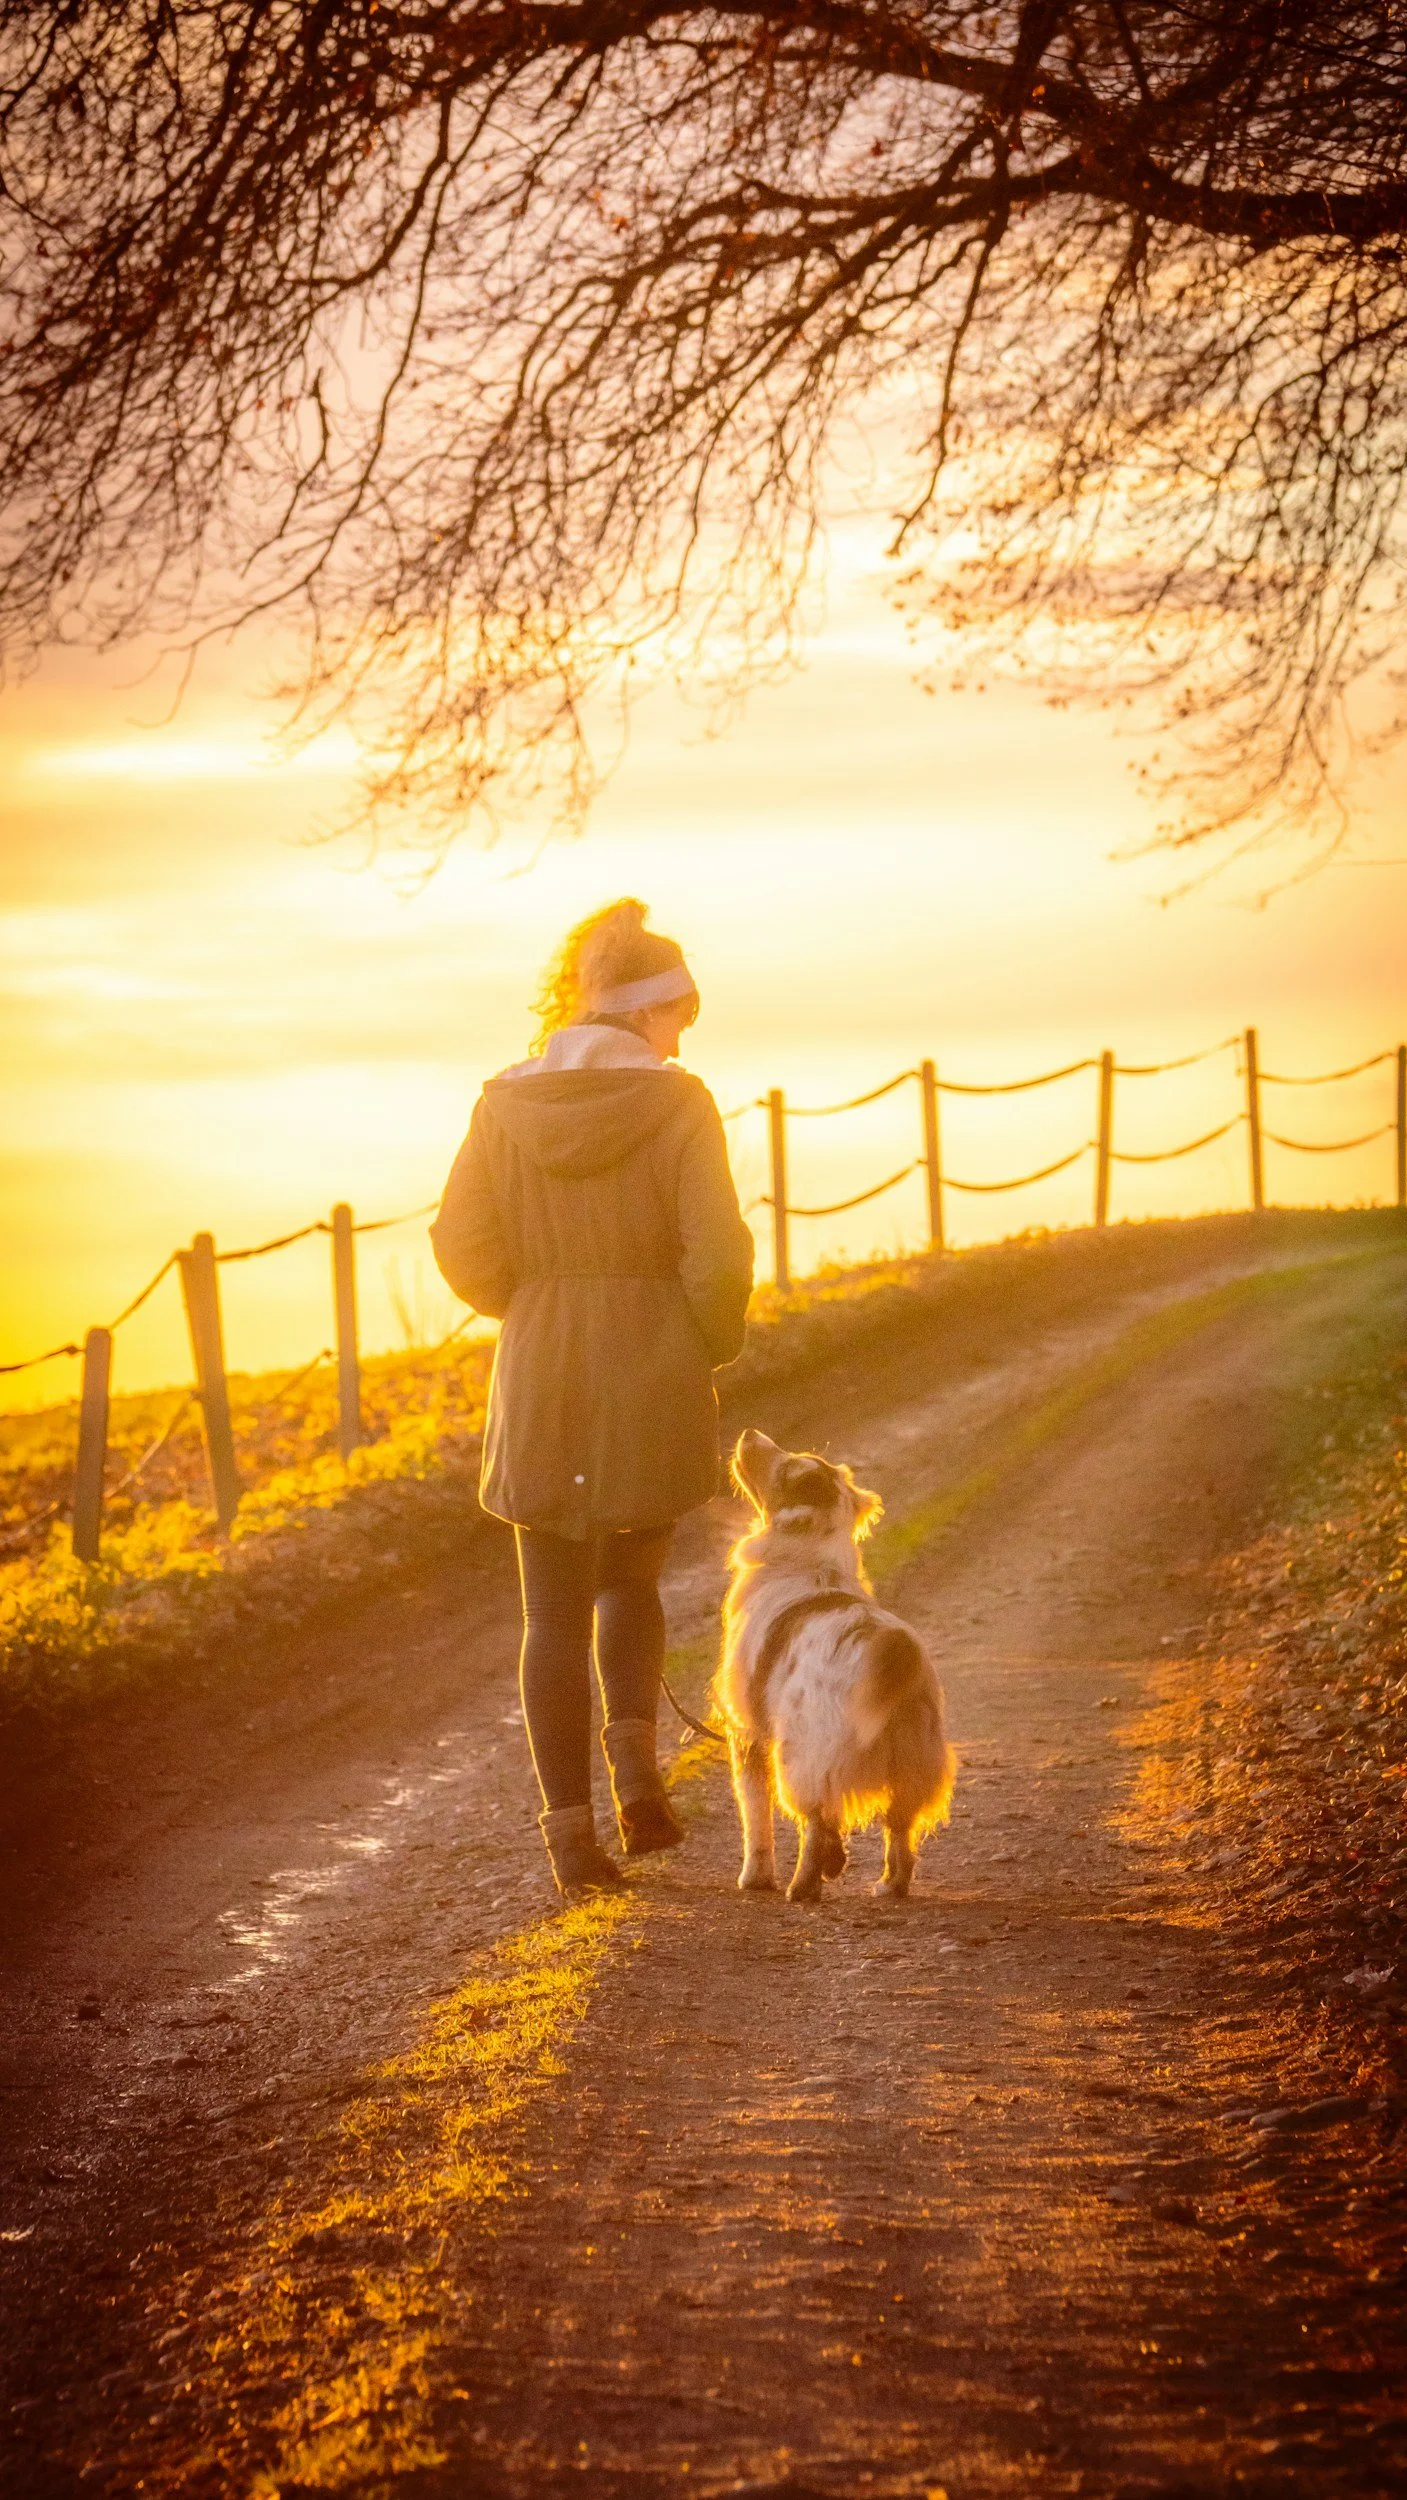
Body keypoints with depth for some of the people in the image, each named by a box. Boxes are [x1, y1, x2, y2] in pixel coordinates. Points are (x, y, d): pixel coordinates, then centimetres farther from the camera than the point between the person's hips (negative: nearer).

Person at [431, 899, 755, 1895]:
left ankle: (571, 1828, 6)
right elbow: (719, 1254, -13)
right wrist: (711, 1347, 5)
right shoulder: (677, 1104, -8)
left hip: (540, 1391, 1)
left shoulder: (508, 1103, 0)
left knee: (556, 1615, 9)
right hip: (654, 1397, -1)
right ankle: (635, 1753, -2)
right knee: (632, 1580, 20)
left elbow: (463, 1248, -1)